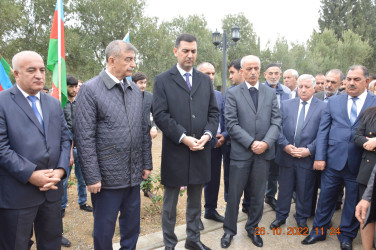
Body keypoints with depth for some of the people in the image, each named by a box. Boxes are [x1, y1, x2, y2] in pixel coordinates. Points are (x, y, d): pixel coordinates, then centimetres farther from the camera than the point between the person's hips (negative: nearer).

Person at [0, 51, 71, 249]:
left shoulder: (54, 103, 12)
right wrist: (31, 175, -18)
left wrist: (61, 170, -5)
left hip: (52, 188, 5)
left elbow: (65, 139, 9)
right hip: (17, 192, -5)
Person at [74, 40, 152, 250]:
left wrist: (147, 164, 10)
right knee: (104, 231, 12)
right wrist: (92, 177, -13)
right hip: (107, 177, -5)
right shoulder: (90, 89, -9)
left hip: (134, 175, 5)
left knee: (132, 227, 18)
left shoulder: (136, 90, 8)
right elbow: (84, 137, -12)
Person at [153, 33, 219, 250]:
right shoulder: (163, 80, -2)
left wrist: (208, 134, -8)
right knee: (170, 202, 10)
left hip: (201, 150, 4)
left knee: (196, 200, 17)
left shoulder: (206, 80, 11)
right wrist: (184, 138, -16)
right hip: (174, 151, -4)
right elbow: (160, 115, -10)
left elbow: (213, 112, 9)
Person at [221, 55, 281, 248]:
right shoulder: (233, 93, -1)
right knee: (234, 194, 7)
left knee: (258, 195, 14)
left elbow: (276, 122, 2)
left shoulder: (271, 93, 8)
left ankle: (252, 228, 33)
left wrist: (266, 143, -14)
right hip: (241, 152, -2)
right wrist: (251, 143, -16)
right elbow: (232, 124, -9)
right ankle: (229, 230, 26)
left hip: (264, 152, 3)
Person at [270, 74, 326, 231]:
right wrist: (285, 145, -11)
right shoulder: (286, 104, 6)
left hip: (308, 157, -2)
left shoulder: (323, 107, -2)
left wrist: (309, 150, -14)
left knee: (305, 191, 12)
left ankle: (302, 219, 32)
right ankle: (281, 216, 32)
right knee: (284, 188, 14)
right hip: (286, 155, 2)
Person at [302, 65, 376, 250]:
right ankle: (319, 231, 31)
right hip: (333, 160, 1)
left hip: (359, 163, -1)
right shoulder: (333, 101, 6)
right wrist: (320, 157, -3)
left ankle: (346, 235, 34)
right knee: (326, 197, 12)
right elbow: (323, 131, 3)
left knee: (353, 201, 13)